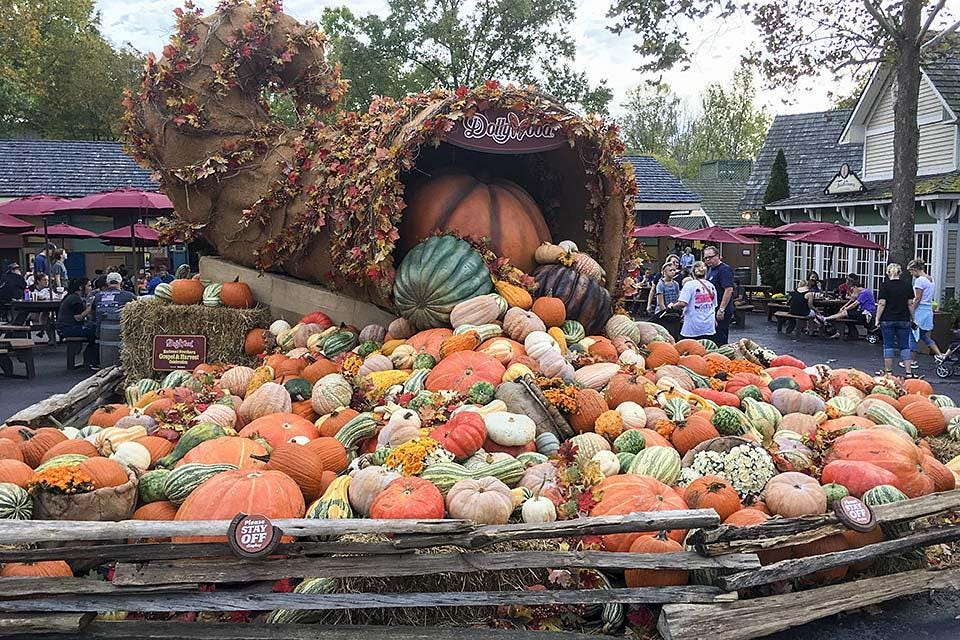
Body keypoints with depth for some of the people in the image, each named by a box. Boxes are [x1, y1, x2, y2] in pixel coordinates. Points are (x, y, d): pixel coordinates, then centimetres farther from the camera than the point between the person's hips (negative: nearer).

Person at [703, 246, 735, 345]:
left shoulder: (724, 269, -14)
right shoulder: (711, 270, 17)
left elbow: (729, 290, -23)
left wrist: (721, 310, -25)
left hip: (722, 312, -10)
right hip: (713, 311, 10)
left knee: (720, 339, -7)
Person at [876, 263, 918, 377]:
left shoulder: (885, 285, -6)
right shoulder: (907, 285, 3)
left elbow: (882, 303, -10)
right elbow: (910, 304, 4)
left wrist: (877, 319, -6)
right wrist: (913, 318, 12)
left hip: (887, 320, -2)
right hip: (904, 320, 2)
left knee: (888, 345, 5)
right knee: (905, 346, 6)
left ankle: (888, 371, 7)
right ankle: (909, 372, 1)